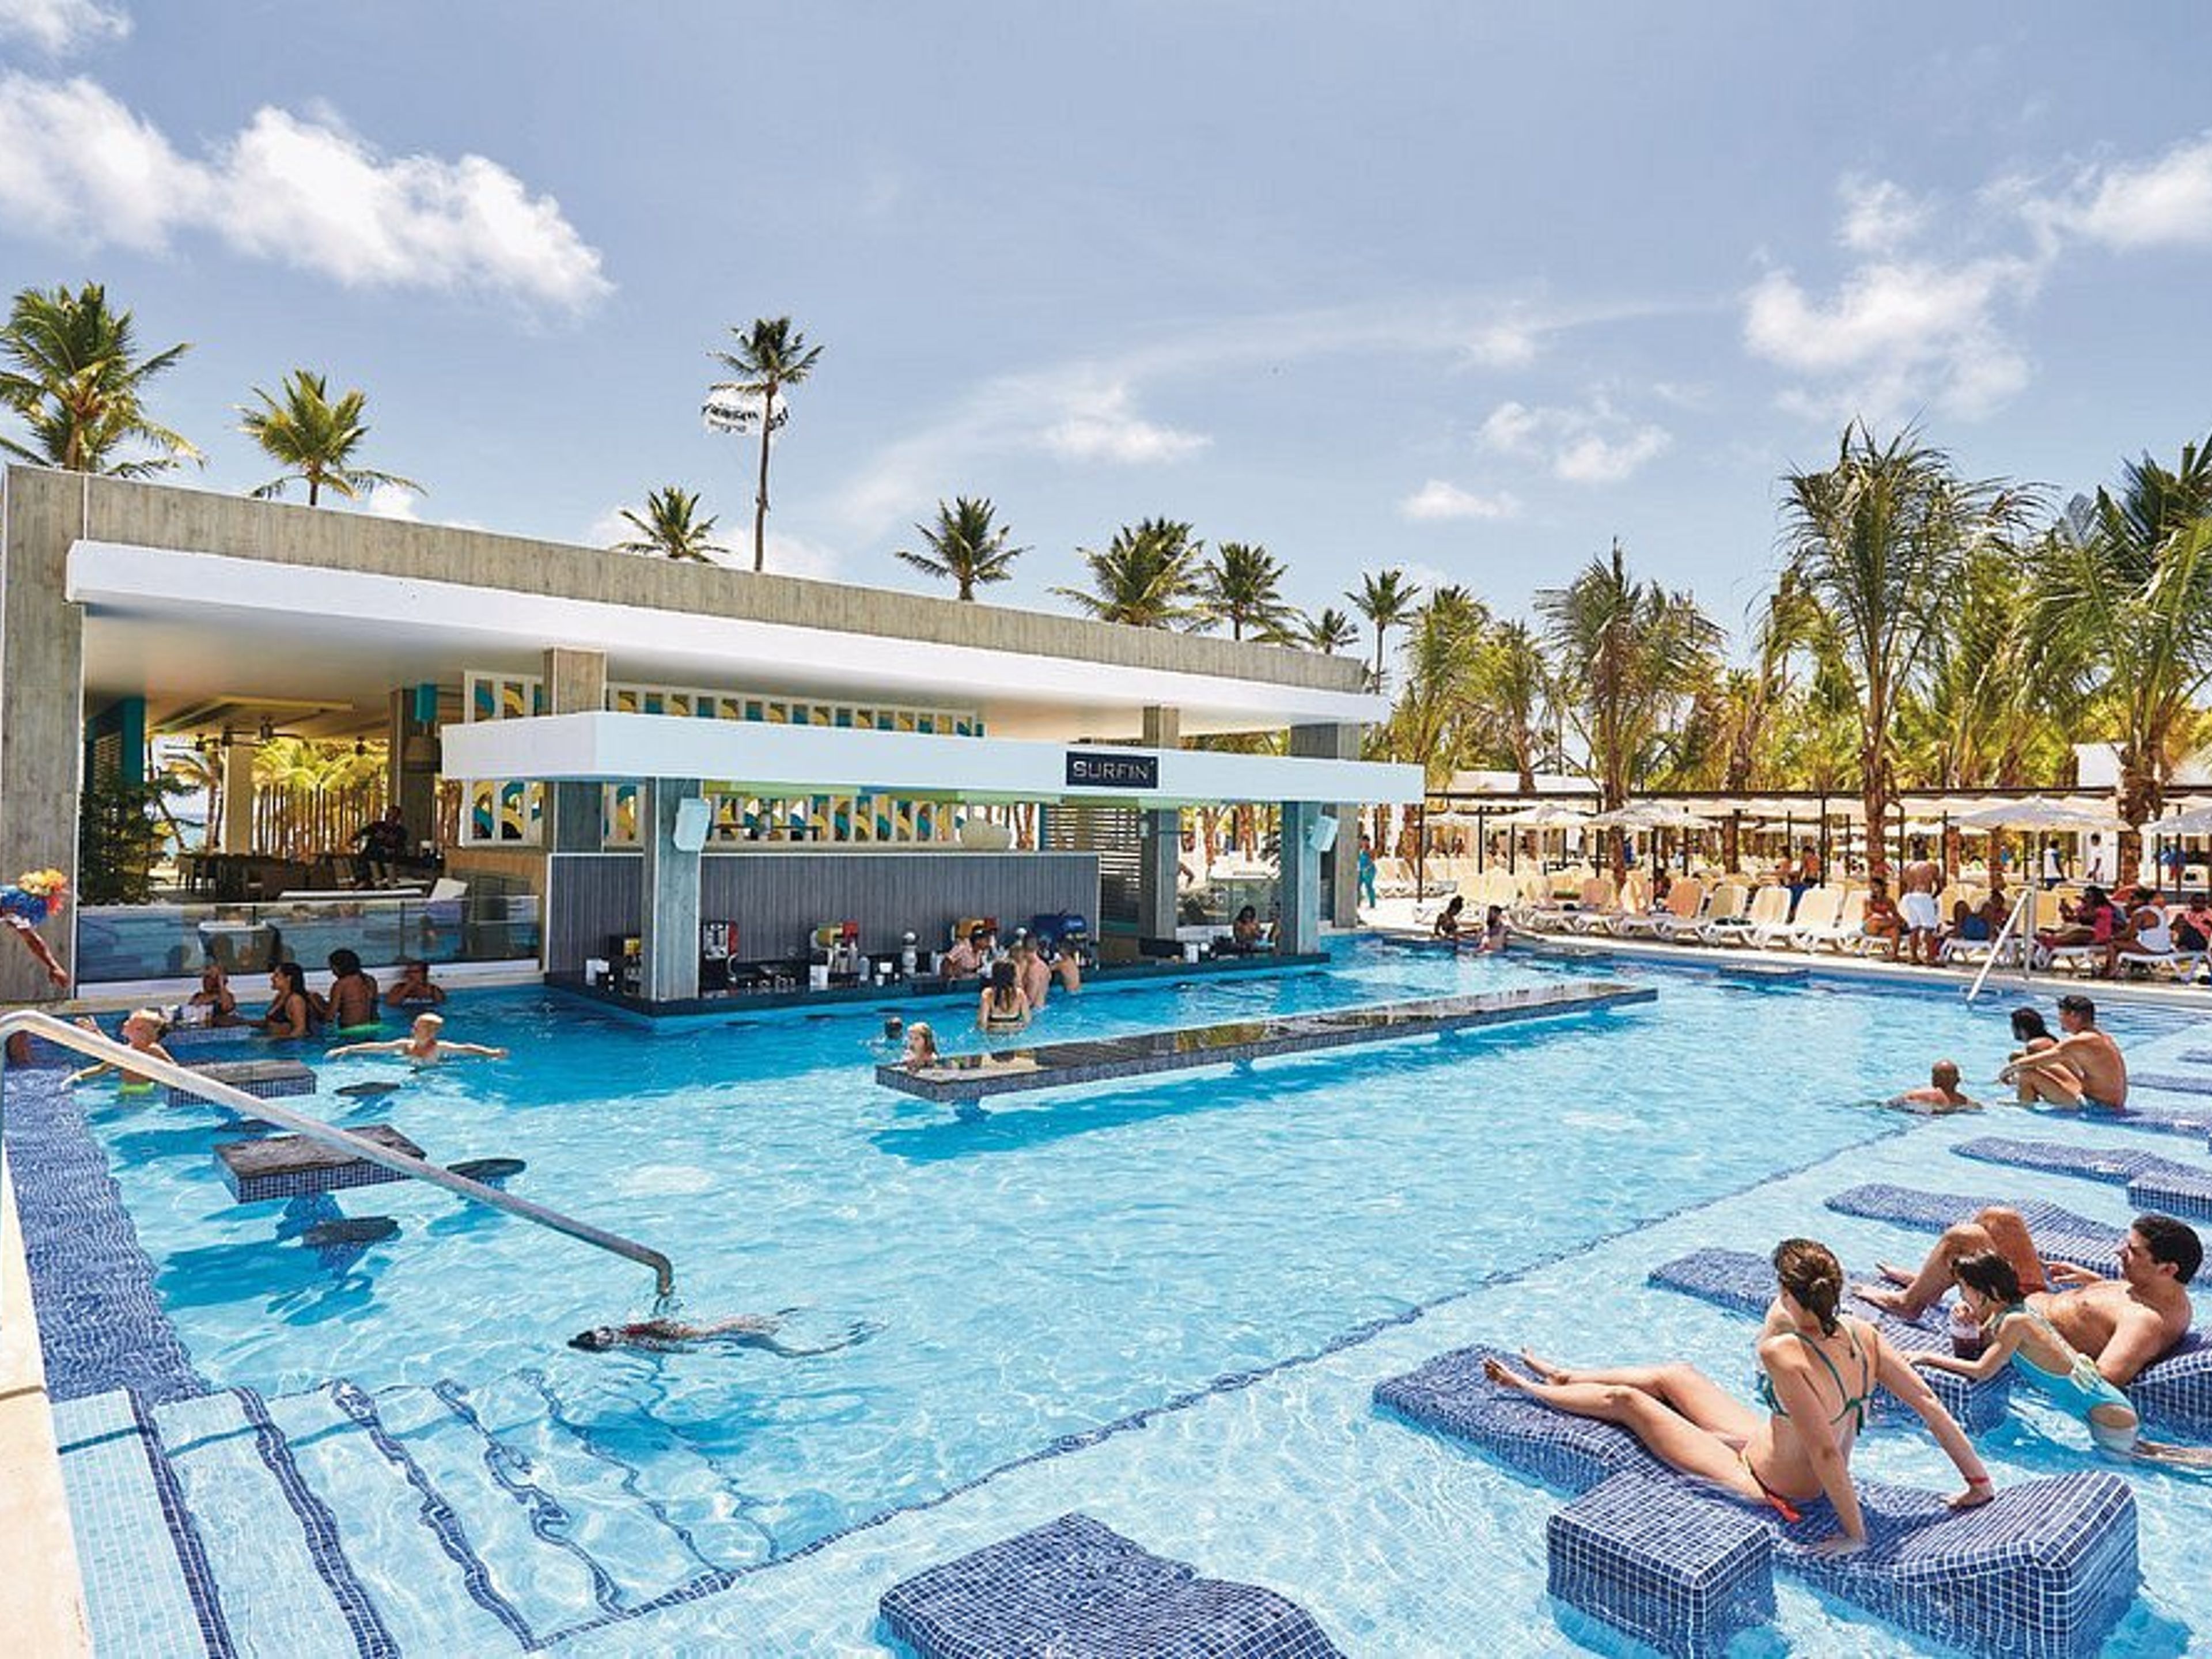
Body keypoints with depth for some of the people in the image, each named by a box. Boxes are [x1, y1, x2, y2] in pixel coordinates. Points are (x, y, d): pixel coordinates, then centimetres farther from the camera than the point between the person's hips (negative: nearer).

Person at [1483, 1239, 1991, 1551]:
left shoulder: (1787, 1353, -39)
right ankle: (1566, 1378, 45)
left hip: (1766, 1489, -7)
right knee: (1673, 1375, 20)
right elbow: (1930, 1406, -11)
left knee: (1626, 1401, 9)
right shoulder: (1864, 1335, -17)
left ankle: (1530, 1390, 37)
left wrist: (1855, 1534, -23)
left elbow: (1826, 1451, -37)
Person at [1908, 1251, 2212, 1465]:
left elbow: (1982, 1371, -25)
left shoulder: (2015, 1322, -23)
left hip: (2111, 1420, -9)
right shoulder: (2020, 1310, 3)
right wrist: (1968, 1320, -6)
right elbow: (1980, 1343, 14)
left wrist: (1930, 1358, -17)